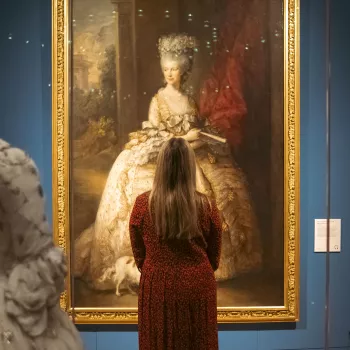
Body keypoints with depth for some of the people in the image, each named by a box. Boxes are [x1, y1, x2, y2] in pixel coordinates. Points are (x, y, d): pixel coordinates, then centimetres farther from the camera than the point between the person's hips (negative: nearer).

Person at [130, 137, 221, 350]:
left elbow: (139, 256, 2)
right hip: (197, 288, 0)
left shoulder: (142, 204, -9)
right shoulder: (207, 207, -10)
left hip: (157, 288, 0)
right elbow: (214, 259, 2)